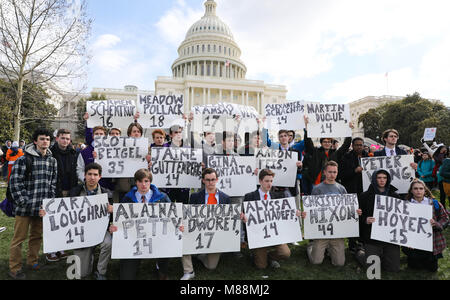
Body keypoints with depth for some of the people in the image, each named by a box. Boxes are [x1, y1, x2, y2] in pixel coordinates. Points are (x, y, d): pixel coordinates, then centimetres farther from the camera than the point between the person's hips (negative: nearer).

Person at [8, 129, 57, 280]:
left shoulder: (52, 161, 8)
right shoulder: (24, 159, -8)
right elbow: (15, 182, -10)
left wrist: (50, 201, 6)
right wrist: (24, 202, -13)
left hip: (42, 207, 5)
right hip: (25, 207, -5)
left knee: (37, 236, 16)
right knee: (19, 237, 5)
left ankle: (33, 261, 33)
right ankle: (14, 268, 19)